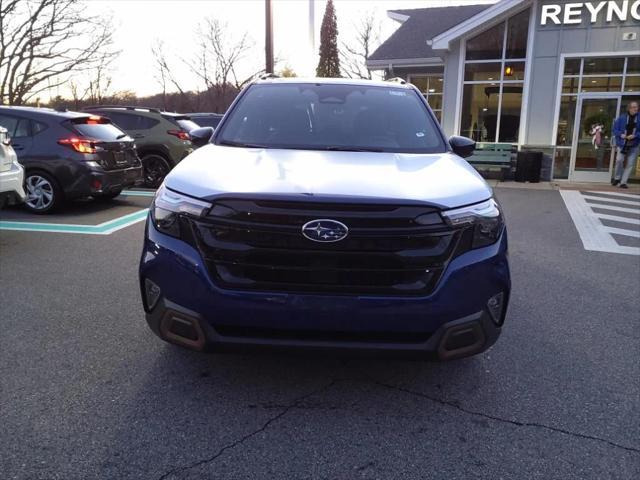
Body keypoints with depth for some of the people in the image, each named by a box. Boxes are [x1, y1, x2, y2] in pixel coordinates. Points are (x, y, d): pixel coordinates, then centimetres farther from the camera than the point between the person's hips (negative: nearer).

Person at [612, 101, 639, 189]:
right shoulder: (622, 118, 0)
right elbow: (615, 129, 4)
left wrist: (635, 135, -18)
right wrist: (621, 134, -12)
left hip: (634, 145, 1)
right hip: (623, 144, -1)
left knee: (630, 164, 0)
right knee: (619, 160, -13)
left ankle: (623, 182, 8)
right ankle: (617, 178, 11)